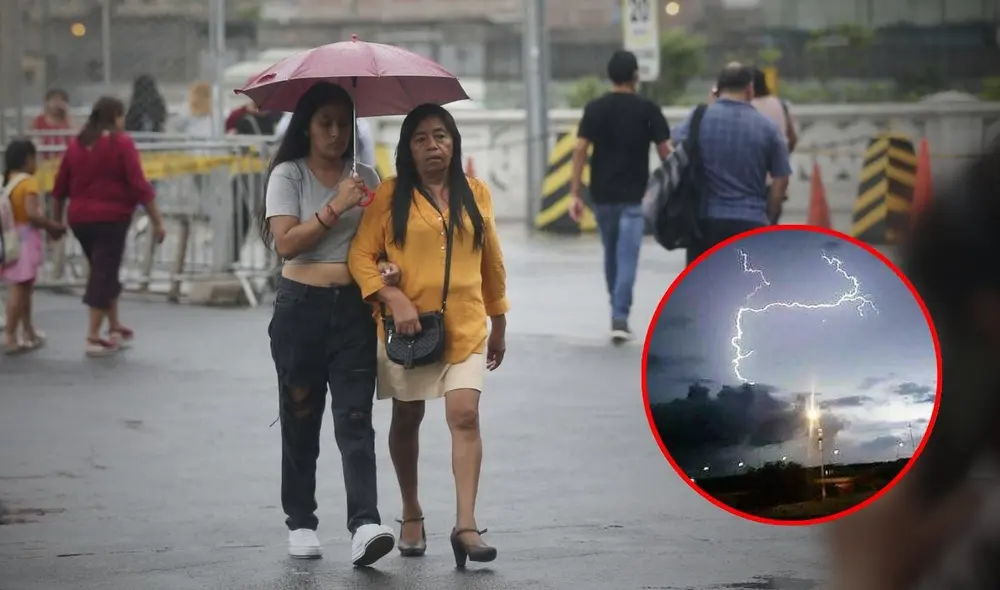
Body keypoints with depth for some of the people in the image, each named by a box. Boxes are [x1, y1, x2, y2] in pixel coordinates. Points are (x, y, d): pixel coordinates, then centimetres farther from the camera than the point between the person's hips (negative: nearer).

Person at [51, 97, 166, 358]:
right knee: (104, 275, -2)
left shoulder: (77, 144, 9)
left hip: (79, 218, 6)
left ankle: (115, 328, 28)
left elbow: (60, 187, 12)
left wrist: (57, 220, 23)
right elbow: (139, 186, -12)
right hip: (110, 217, -6)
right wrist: (157, 221, -9)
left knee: (104, 272, 20)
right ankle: (93, 337, -5)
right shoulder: (121, 143, -8)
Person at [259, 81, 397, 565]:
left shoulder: (365, 178, 11)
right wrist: (336, 207, -16)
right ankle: (300, 524, 16)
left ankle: (364, 524, -19)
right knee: (300, 418, 6)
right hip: (302, 307, -2)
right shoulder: (289, 175, 1)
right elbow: (285, 242, -10)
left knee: (355, 418, -9)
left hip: (354, 308, 2)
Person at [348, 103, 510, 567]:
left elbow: (492, 262, 15)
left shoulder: (476, 194, 7)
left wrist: (499, 323, 18)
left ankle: (466, 524, -17)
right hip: (407, 326, 0)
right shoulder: (390, 195, -1)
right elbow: (361, 255, -5)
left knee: (465, 415, -14)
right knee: (407, 419, 12)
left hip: (465, 326, 1)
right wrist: (394, 298, -18)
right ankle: (411, 515, 30)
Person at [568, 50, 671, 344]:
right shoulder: (648, 109, -4)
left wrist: (575, 193, -3)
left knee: (611, 254, 19)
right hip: (634, 196, -3)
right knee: (627, 257, -5)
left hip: (602, 194, 3)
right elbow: (665, 152, -4)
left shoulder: (594, 109, 2)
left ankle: (618, 312, 30)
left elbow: (580, 150, -4)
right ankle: (620, 318, -17)